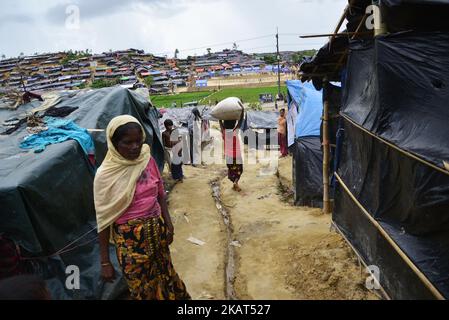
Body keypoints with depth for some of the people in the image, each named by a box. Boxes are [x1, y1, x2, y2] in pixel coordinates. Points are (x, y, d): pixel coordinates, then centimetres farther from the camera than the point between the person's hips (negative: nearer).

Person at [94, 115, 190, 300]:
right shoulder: (105, 175, -15)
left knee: (165, 276, 20)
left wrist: (168, 224, 7)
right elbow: (103, 219, -10)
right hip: (129, 237, -3)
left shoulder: (148, 160, -4)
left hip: (156, 229, 4)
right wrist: (105, 262, -8)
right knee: (142, 289, 12)